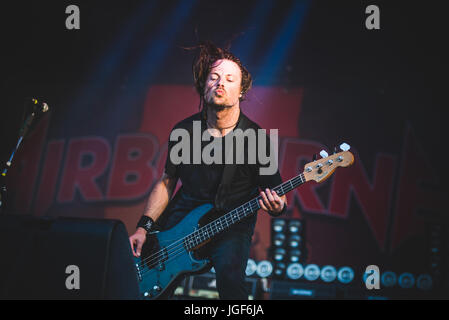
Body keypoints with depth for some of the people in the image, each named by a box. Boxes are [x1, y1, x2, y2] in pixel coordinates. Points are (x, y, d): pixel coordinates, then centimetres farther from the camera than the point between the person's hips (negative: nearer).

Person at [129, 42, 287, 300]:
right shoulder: (183, 131, 3)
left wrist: (277, 207, -26)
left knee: (229, 274, -32)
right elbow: (167, 182, 12)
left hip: (233, 224, -3)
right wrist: (144, 227, 1)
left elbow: (276, 194, -1)